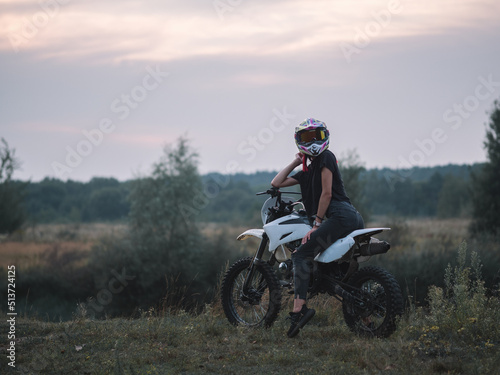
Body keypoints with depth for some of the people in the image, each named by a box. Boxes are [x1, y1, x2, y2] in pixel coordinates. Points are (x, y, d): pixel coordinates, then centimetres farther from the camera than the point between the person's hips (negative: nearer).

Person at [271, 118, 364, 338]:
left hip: (341, 214, -10)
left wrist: (317, 224, -9)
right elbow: (276, 183, 27)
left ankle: (299, 308, -29)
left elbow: (327, 192, -6)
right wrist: (295, 162, 24)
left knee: (301, 255, -16)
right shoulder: (307, 171, 26)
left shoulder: (326, 157, 2)